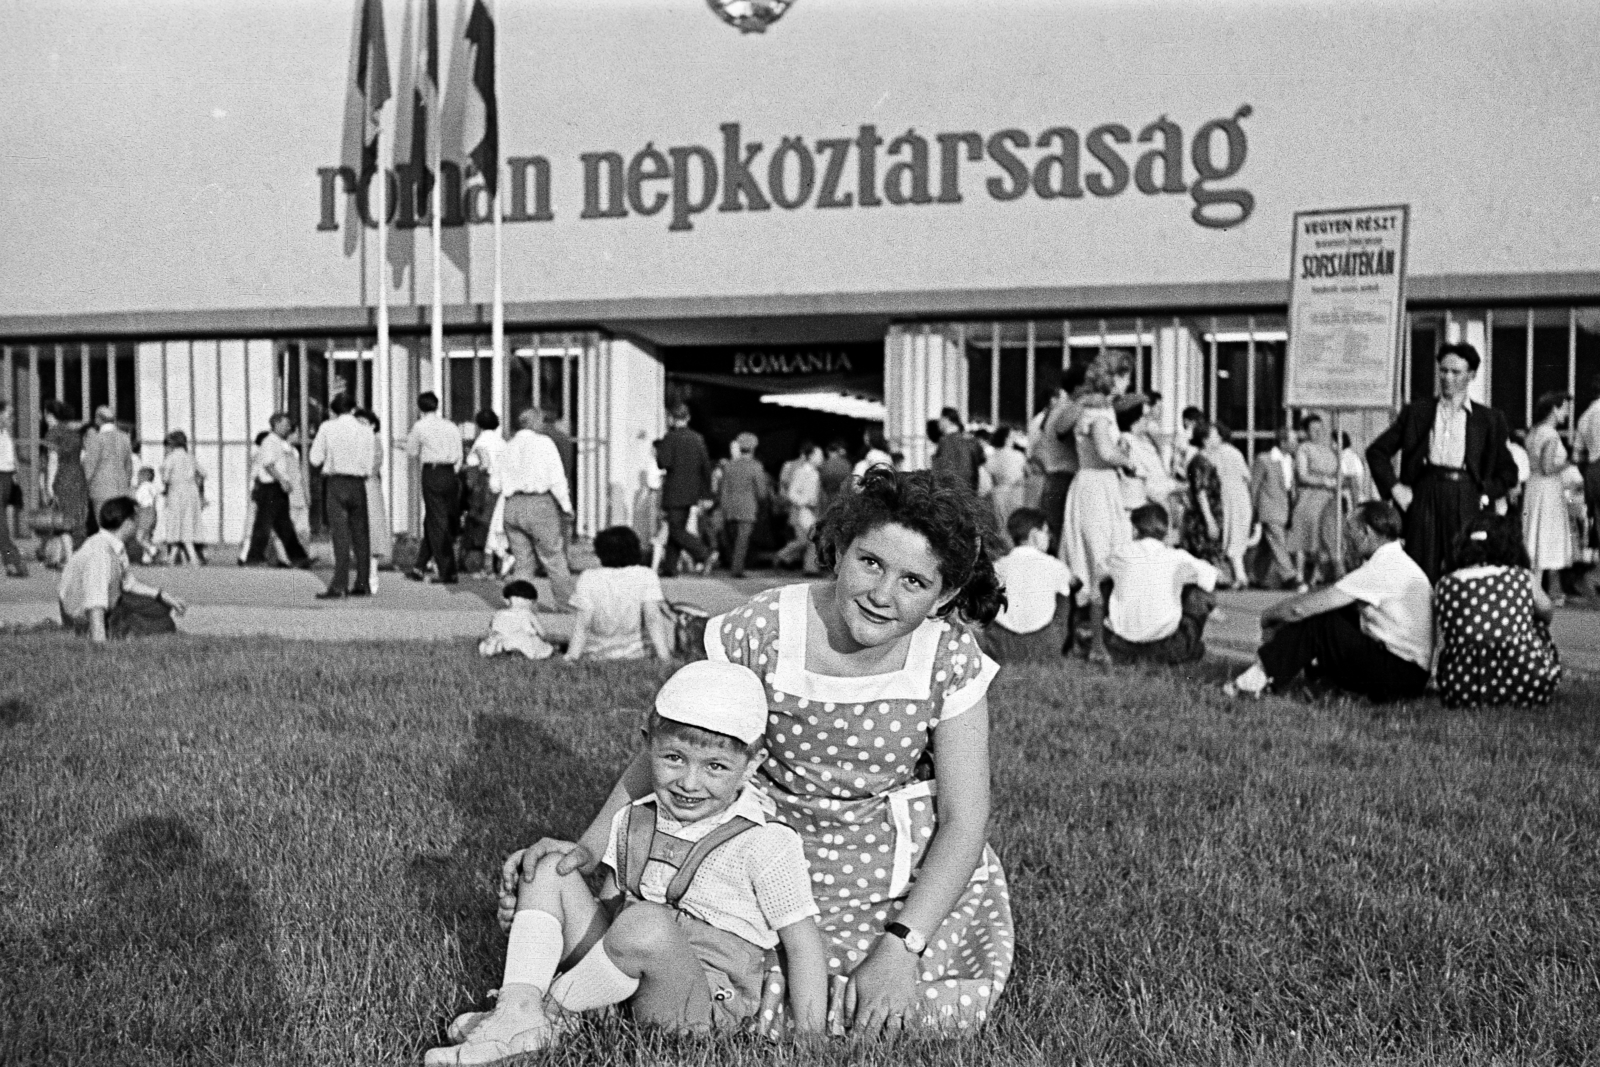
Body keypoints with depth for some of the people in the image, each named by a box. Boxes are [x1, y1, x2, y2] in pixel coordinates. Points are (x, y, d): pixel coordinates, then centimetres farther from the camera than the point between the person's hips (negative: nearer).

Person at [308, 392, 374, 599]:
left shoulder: (327, 427, -1)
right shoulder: (366, 431, 6)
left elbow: (315, 459, 0)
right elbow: (369, 467, 7)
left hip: (335, 483, -3)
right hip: (358, 484, 3)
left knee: (340, 535, -6)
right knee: (360, 535, 11)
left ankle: (339, 586, -12)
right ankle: (362, 584, 15)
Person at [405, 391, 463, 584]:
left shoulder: (420, 426, -2)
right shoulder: (452, 426, 11)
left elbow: (412, 452, 8)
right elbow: (458, 456, 12)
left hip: (431, 474, -5)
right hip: (450, 474, 5)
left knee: (437, 524, -1)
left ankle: (447, 573, -3)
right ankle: (420, 567, 20)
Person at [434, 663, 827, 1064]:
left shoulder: (766, 845, -12)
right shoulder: (630, 822, 7)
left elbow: (804, 947, -9)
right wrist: (534, 912, 2)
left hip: (705, 1006, -6)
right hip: (623, 983, 7)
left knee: (646, 922, -37)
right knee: (548, 872, -2)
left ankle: (552, 1007, -11)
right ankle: (519, 1014, -19)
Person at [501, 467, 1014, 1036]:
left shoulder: (950, 658, -15)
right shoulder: (761, 631, -18)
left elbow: (963, 822, -12)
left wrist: (900, 946, -22)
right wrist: (588, 846, -15)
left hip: (918, 876, 1)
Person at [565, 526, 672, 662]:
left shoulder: (588, 578, -6)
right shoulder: (646, 576, -6)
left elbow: (582, 624, -11)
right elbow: (653, 619, -13)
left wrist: (571, 658, -9)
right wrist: (665, 659, -13)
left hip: (595, 656, 2)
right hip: (634, 655, -2)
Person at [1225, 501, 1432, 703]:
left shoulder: (1383, 569, -20)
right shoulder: (1395, 562, 12)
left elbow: (1300, 608, -20)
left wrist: (1268, 616, -1)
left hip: (1399, 676, -10)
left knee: (1315, 621, -13)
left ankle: (1258, 679, -4)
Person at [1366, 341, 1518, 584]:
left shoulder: (1489, 419, 11)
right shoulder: (1416, 412, 11)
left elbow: (1508, 471, 16)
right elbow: (1377, 450, 12)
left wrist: (1486, 494, 2)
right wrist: (1393, 487, 2)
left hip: (1466, 499, 0)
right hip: (1425, 495, 0)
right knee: (1422, 571, -4)